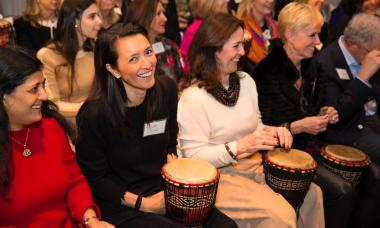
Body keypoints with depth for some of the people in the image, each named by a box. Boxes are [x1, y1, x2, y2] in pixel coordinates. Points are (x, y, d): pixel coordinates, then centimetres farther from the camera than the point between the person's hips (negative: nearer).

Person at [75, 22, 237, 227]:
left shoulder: (166, 88, -3)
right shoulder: (95, 114, -20)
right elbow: (94, 178, -9)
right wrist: (142, 203, -14)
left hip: (165, 191, 5)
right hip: (120, 204, -5)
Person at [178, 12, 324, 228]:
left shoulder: (245, 80, 4)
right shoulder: (193, 98, -19)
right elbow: (194, 157, -19)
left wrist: (271, 131, -9)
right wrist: (239, 147, -29)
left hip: (256, 164, 7)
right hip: (219, 175, -7)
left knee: (312, 193, -1)